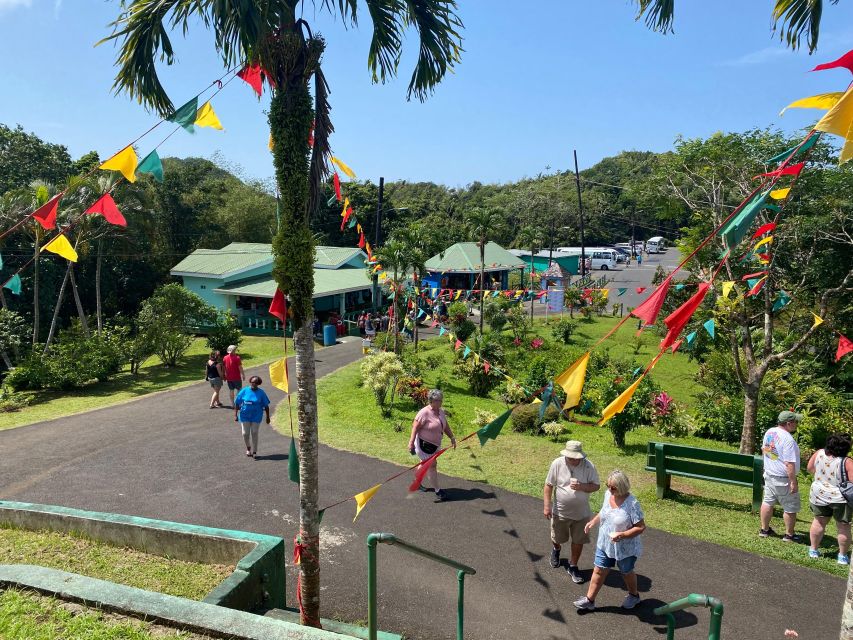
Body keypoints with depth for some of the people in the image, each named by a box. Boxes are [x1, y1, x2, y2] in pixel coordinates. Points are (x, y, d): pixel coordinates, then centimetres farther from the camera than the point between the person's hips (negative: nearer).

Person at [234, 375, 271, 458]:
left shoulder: (261, 393, -4)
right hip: (245, 415, 1)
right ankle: (248, 448, 31)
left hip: (256, 416, -1)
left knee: (254, 433, 3)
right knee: (245, 433, 5)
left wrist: (267, 417, 2)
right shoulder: (244, 391, -4)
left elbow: (266, 405, 1)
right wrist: (235, 415, -7)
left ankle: (254, 451, 16)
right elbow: (237, 403, -2)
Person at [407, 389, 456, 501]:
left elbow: (445, 426, 15)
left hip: (435, 444, 8)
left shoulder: (441, 411, 3)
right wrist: (411, 442, -25)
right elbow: (415, 427, -22)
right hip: (424, 444, -8)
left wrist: (452, 438, 11)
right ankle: (438, 490, 3)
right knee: (431, 465, -4)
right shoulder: (425, 412, -23)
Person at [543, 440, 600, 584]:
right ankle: (556, 550, 55)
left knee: (578, 541, 12)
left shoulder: (589, 466, -16)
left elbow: (596, 486, -8)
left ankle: (573, 567, 33)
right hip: (560, 511, 0)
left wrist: (582, 486, -27)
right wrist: (547, 506, -11)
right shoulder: (557, 464, -16)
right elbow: (548, 485, -8)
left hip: (581, 513, 0)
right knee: (557, 538, 21)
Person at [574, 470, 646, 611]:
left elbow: (641, 527, -23)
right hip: (604, 544, 5)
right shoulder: (608, 494, -7)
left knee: (626, 572, 20)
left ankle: (634, 595, 47)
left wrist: (622, 535, -33)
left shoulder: (632, 504, -28)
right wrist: (593, 521, -3)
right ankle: (589, 600, 24)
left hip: (625, 548, -5)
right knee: (599, 571, 11)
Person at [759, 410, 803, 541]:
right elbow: (789, 464, -26)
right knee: (790, 508, 8)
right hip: (783, 480, -8)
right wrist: (793, 482, -21)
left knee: (768, 502, 18)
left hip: (769, 475, 8)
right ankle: (789, 535, 20)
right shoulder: (788, 440, -25)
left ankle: (764, 530, 30)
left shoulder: (769, 432, 2)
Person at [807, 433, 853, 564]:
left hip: (818, 495, 4)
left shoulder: (819, 453, -8)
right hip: (840, 499, -4)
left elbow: (810, 468, 6)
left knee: (819, 522, 18)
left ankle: (813, 550, 28)